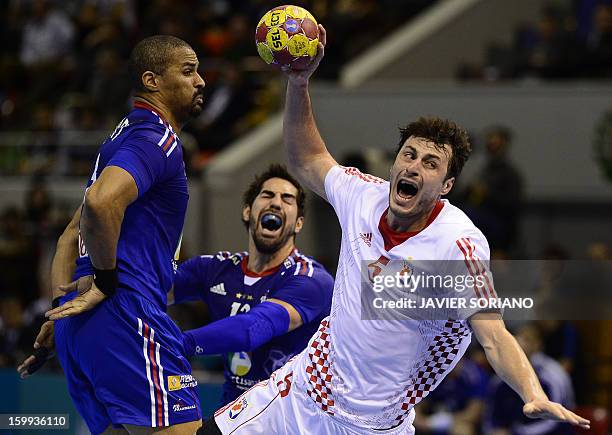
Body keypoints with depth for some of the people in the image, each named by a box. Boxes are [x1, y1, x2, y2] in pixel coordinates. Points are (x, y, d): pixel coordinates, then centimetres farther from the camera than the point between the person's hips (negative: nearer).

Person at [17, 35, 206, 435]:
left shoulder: (125, 138, 26)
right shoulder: (157, 139, -6)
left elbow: (72, 235, 31)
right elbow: (101, 202, -26)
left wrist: (59, 316, 27)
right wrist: (106, 282, -14)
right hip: (126, 313, -10)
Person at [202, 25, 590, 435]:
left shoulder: (460, 246, -22)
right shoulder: (366, 196, -6)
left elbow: (494, 338, -27)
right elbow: (307, 161, 14)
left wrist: (535, 396, -45)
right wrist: (299, 82, 2)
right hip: (307, 384, 5)